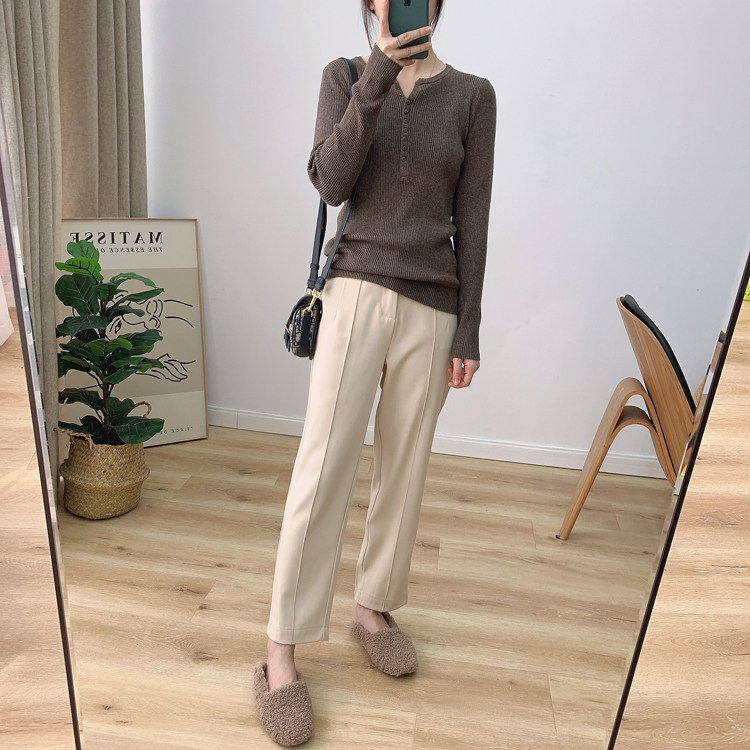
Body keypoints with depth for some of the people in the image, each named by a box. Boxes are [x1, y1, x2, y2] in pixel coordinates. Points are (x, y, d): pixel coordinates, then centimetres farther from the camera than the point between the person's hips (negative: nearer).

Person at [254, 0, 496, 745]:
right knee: (324, 465, -7)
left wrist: (468, 329, 0)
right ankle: (281, 649, 4)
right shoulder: (345, 76, 8)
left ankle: (374, 606, 27)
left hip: (432, 306, 2)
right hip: (358, 290, -1)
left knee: (404, 466, 7)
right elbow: (329, 182, -7)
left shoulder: (472, 94, 7)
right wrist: (375, 79, -16)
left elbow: (471, 219, 4)